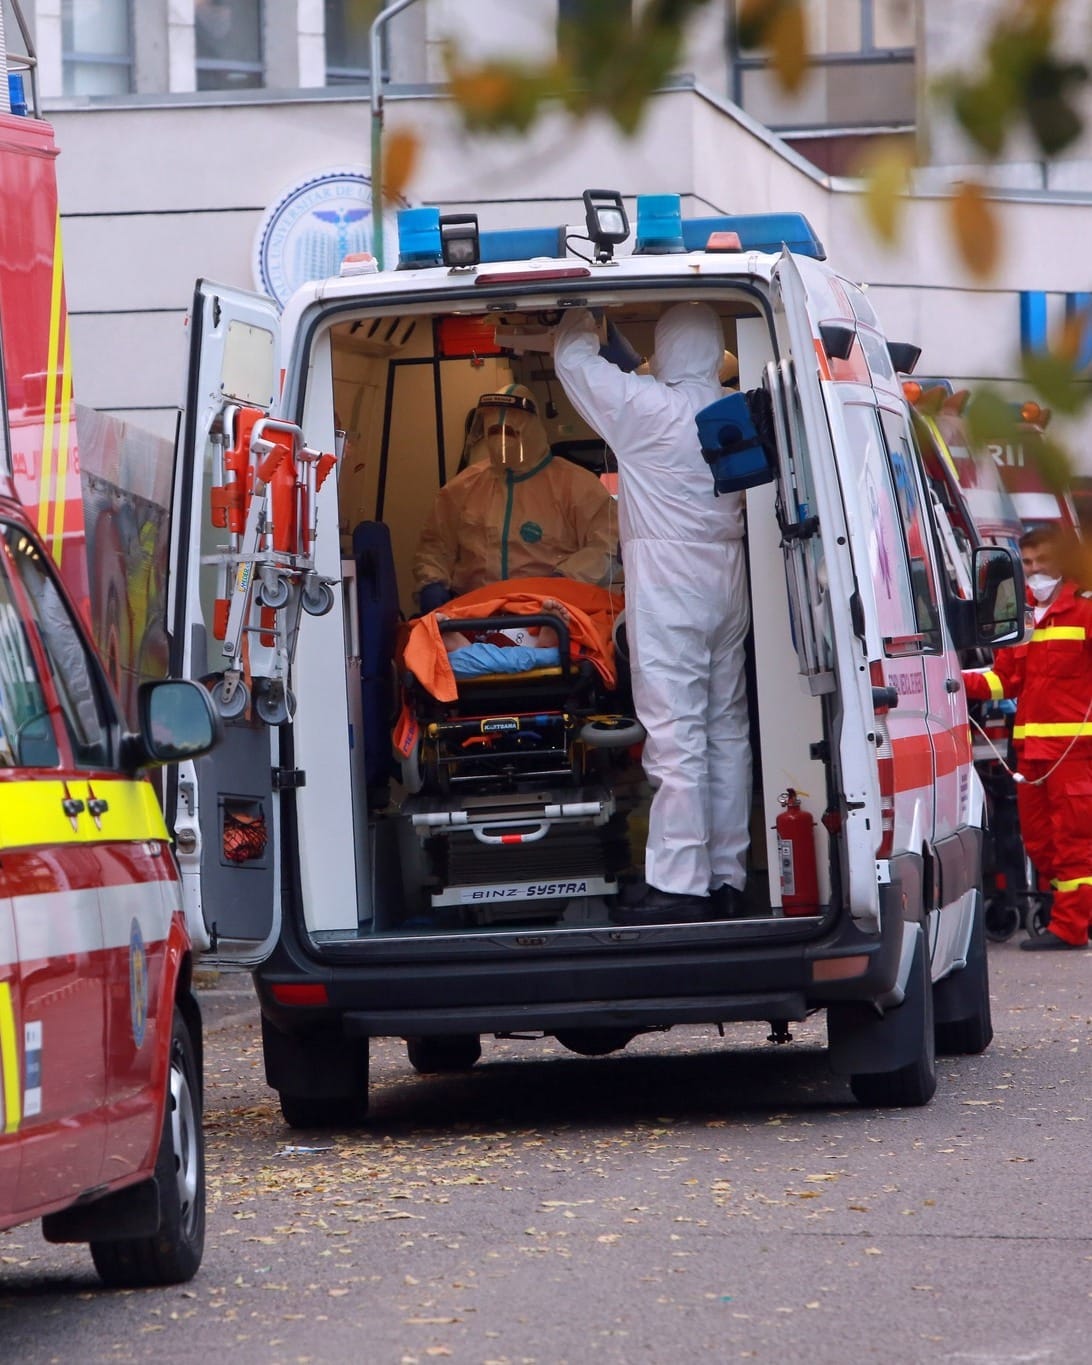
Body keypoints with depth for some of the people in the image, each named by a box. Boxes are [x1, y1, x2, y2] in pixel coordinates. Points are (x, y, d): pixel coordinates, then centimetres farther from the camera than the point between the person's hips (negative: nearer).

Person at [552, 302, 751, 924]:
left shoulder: (644, 406, -12)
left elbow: (574, 360, 0)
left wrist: (583, 320, 20)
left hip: (666, 584, -7)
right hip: (727, 579, 7)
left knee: (676, 737, -10)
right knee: (727, 731, 11)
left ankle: (680, 886, -14)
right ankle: (727, 877, 15)